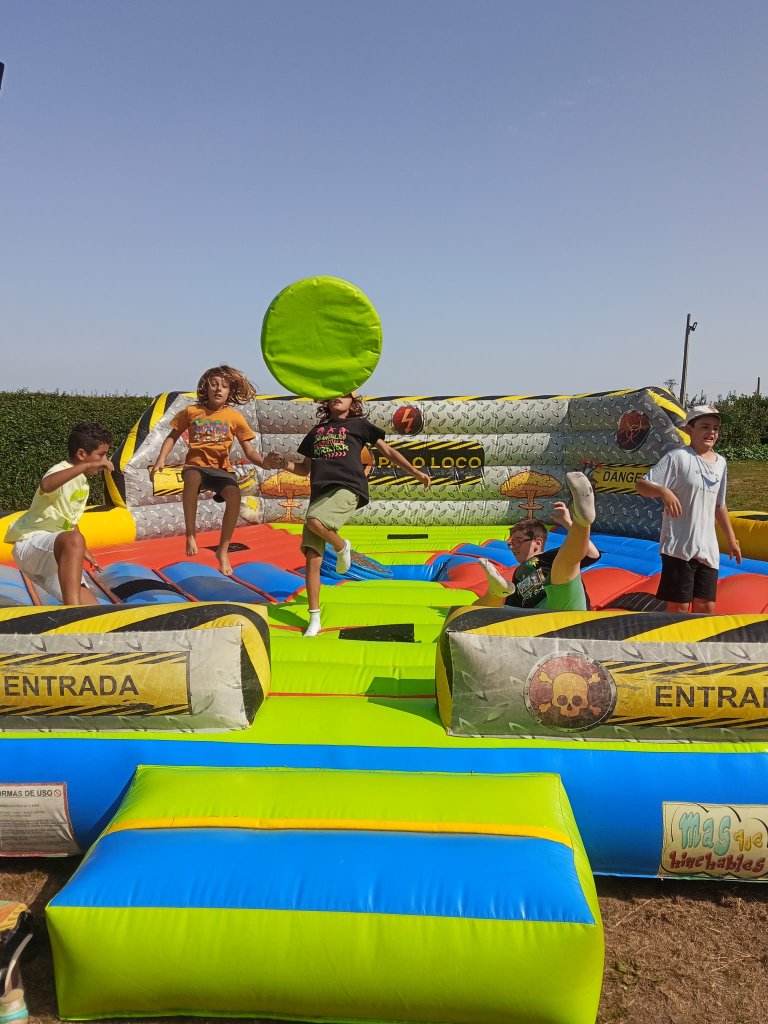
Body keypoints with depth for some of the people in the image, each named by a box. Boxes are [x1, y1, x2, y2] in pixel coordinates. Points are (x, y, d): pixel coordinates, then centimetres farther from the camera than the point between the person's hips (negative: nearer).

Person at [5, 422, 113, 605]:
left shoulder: (83, 483, 14)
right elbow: (46, 485, -40)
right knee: (74, 540, -43)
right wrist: (86, 466, -42)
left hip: (56, 552, 9)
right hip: (30, 544, -9)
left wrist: (83, 551, 27)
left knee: (91, 607, -5)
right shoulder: (62, 471, -13)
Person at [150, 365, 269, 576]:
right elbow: (173, 436, 12)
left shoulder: (235, 417, 3)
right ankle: (190, 533, -22)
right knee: (191, 478, -40)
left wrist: (266, 463, -19)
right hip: (196, 465, -1)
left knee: (234, 495, -32)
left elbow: (249, 451, 1)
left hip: (222, 469, 1)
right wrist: (161, 458, -5)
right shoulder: (191, 411, 4)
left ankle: (223, 550, -15)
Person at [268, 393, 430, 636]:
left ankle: (341, 547, -3)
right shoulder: (316, 431, 27)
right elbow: (305, 469, 29)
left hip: (347, 488, -4)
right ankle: (314, 620, 4)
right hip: (319, 493, 5)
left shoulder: (358, 424, 16)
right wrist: (284, 464, 9)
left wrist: (416, 472, 6)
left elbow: (387, 451, 15)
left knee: (315, 521, -36)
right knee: (312, 559, -5)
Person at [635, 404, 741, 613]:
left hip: (708, 548, 6)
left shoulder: (721, 463, 12)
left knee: (706, 607, 10)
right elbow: (641, 484, -14)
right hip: (679, 546, -6)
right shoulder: (677, 458, -9)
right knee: (679, 607, -2)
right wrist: (664, 491, -33)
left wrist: (731, 539, 25)